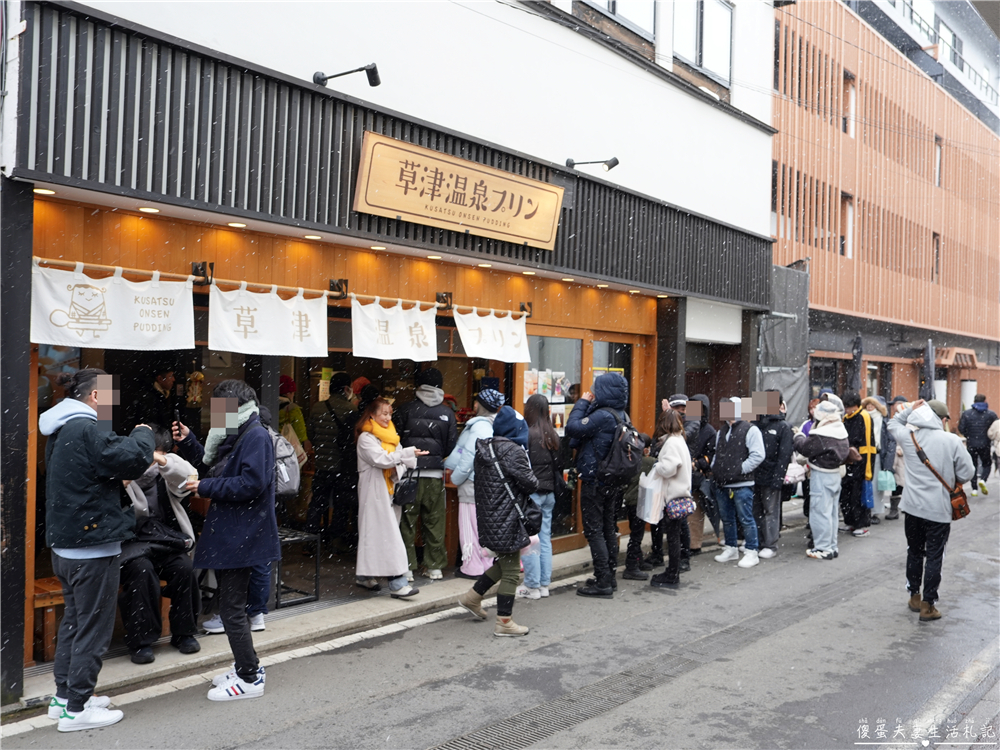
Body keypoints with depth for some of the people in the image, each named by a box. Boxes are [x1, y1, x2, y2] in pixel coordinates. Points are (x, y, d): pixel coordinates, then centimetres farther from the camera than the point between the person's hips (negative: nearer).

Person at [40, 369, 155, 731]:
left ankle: (63, 696, 32)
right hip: (92, 546, -10)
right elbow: (134, 458, -27)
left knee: (74, 619, 21)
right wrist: (143, 433, -10)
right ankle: (75, 709, 11)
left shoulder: (61, 431, 12)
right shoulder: (87, 430, -20)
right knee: (93, 627, 2)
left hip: (65, 544, 10)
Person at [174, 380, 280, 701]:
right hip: (228, 535, 10)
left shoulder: (256, 437, -16)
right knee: (231, 605, 18)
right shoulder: (233, 436, 16)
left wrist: (206, 488, -18)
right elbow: (210, 466, 24)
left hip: (241, 538, -10)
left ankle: (250, 679, 8)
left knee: (232, 609, -3)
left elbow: (252, 483, -25)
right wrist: (187, 442, 10)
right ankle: (245, 667, 31)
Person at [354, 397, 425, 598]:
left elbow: (402, 461, 14)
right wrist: (409, 453, -26)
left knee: (377, 534, 11)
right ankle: (397, 583, -13)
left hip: (390, 489, 8)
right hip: (374, 490, -7)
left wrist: (398, 470, -9)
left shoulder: (391, 435, 16)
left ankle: (366, 575, 22)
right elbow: (381, 459, -21)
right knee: (387, 534, -11)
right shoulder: (366, 437, -8)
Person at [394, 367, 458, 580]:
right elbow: (452, 446, 3)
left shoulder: (405, 410, -5)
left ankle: (407, 566, 9)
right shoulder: (447, 413, 0)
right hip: (435, 475, 2)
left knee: (407, 521, 6)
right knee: (434, 522, 10)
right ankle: (434, 567, 16)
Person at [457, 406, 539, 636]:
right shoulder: (513, 451, -18)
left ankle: (472, 596, 29)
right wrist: (534, 483, 7)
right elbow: (529, 482, -17)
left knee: (505, 563, 24)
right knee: (511, 571, 2)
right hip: (506, 519, -9)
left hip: (488, 515, 9)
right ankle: (504, 622, 9)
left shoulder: (485, 448, 7)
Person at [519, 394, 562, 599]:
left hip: (532, 492, -7)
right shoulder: (552, 435, 8)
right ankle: (544, 584, 17)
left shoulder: (527, 434, -13)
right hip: (549, 493, 7)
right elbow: (558, 465, 13)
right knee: (545, 539, 12)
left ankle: (532, 586, 3)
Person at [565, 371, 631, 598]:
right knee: (608, 528, 16)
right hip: (613, 483, 9)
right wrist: (588, 405, 4)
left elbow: (572, 428, -24)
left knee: (594, 531, -2)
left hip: (595, 482, -9)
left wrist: (582, 402, -12)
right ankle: (610, 577, 26)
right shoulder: (622, 416, 7)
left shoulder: (603, 415, -22)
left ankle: (602, 583, -1)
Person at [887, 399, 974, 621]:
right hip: (939, 510, -4)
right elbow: (967, 472, -7)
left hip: (912, 507, 4)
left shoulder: (908, 436, -3)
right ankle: (927, 605, 10)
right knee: (934, 557, 5)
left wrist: (911, 409, 11)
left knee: (914, 552, 18)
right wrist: (954, 484, 12)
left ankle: (914, 597, 29)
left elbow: (893, 423, 19)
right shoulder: (952, 441, -13)